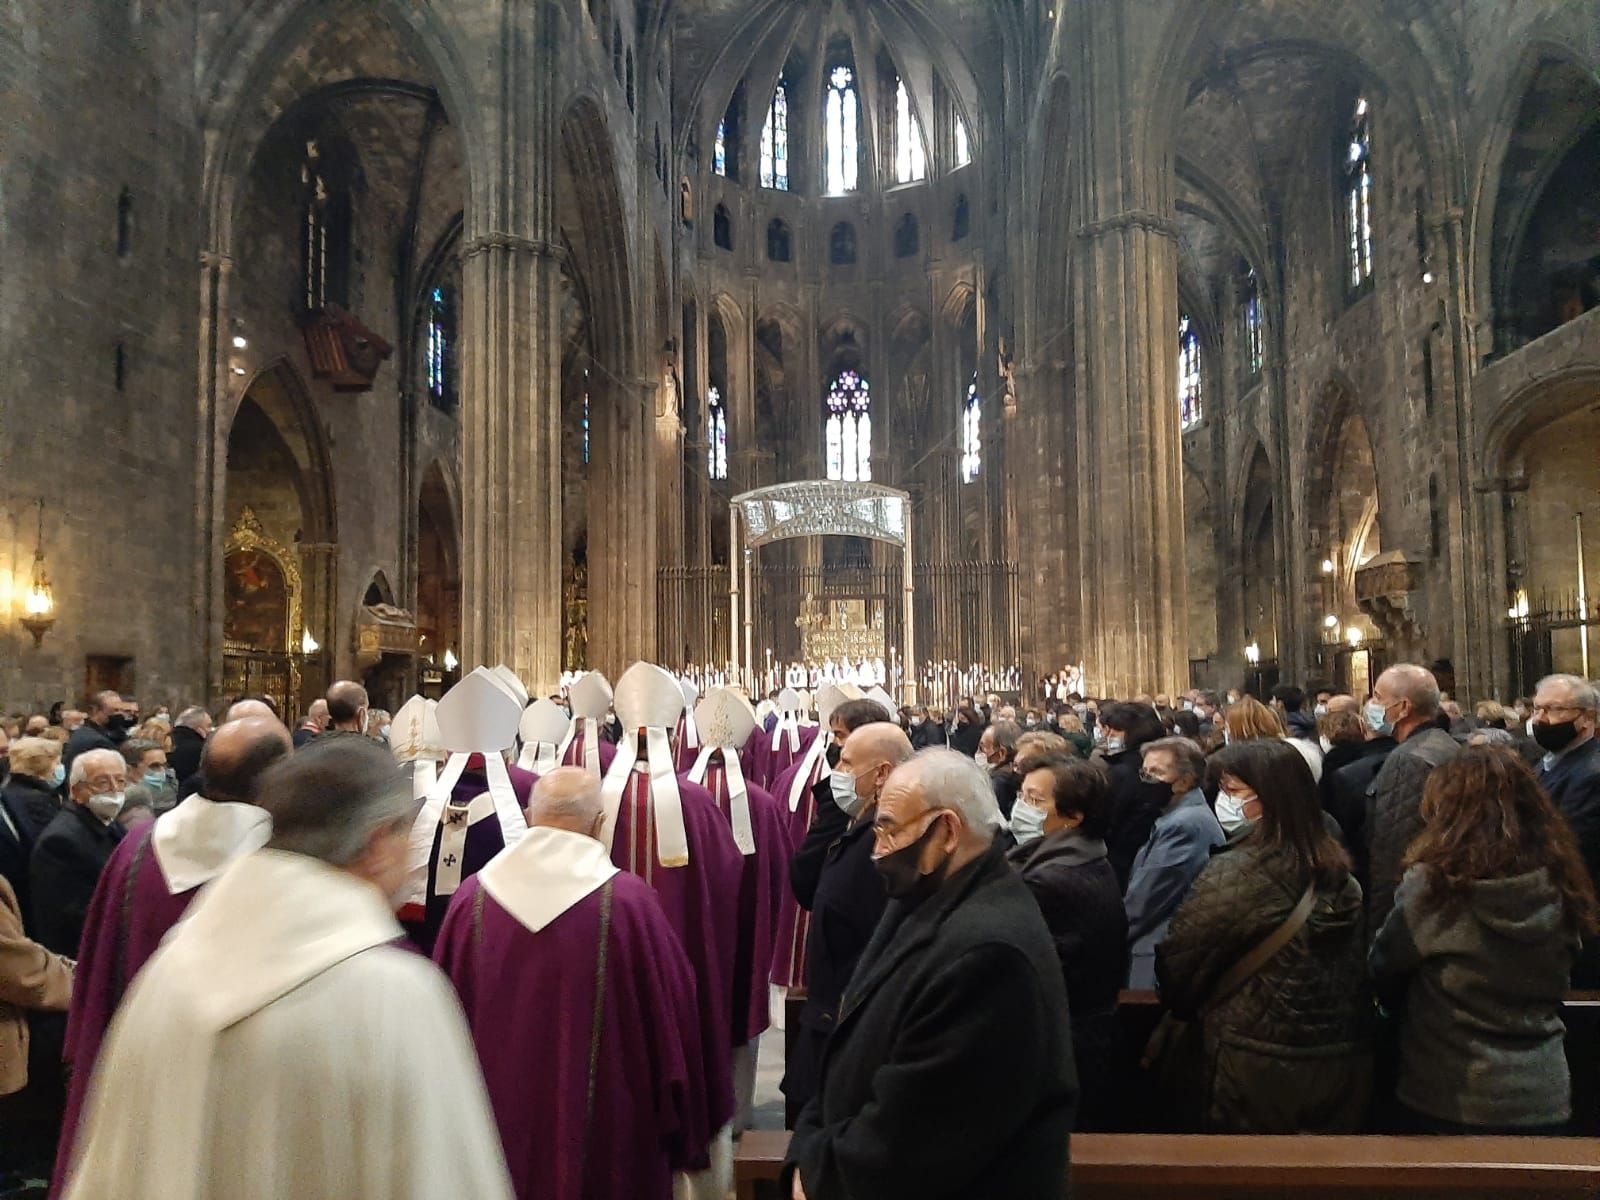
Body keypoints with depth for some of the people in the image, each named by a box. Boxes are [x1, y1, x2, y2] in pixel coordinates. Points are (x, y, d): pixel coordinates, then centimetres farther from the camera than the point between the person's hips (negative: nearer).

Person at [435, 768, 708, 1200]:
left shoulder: (472, 897, -8)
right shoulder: (628, 900, -16)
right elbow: (673, 1014, -10)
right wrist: (678, 1128, 5)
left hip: (499, 1120, 3)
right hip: (602, 1134, -2)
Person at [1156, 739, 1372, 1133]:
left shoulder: (1235, 873, -20)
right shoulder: (1339, 869, 2)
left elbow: (1177, 964, -11)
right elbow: (1358, 969, 13)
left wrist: (1183, 1010, 9)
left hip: (1258, 1069, -6)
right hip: (1345, 1064, 7)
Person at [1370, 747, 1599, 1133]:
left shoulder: (1434, 884, -19)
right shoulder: (1559, 887, -4)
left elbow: (1384, 974, -5)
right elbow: (1553, 987, 10)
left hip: (1447, 1102, -4)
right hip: (1545, 1101, 5)